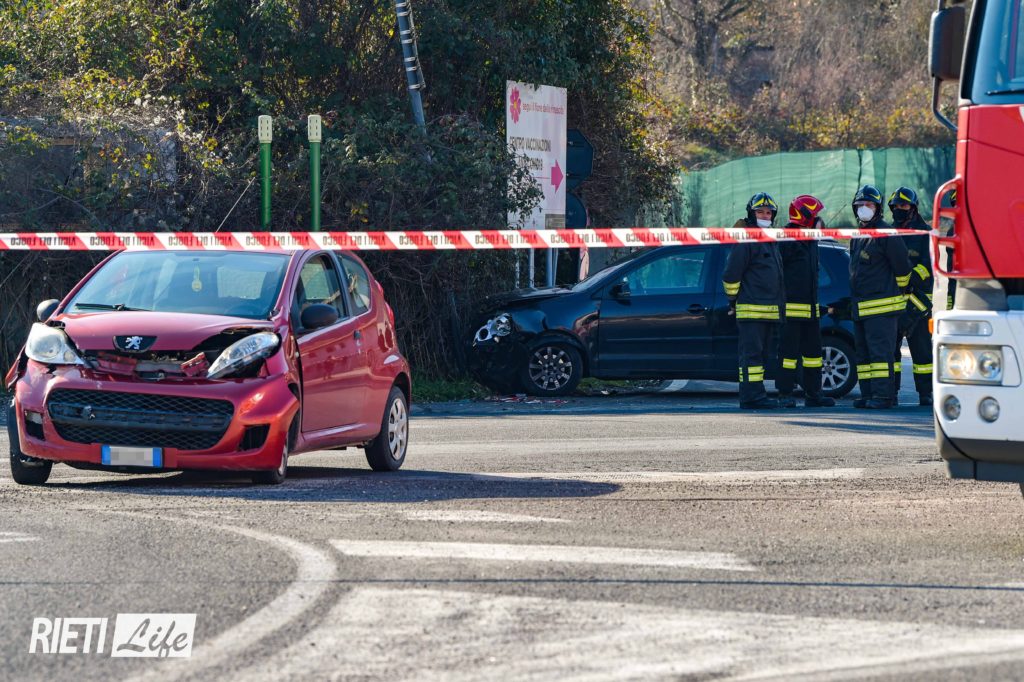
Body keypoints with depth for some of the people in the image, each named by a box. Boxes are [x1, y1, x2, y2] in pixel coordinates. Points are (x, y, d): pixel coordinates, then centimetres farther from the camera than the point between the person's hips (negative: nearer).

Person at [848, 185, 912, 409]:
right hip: (860, 307, 9)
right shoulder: (857, 237, 18)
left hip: (881, 305, -9)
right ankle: (868, 395, 13)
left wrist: (899, 290, 4)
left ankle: (882, 395, -13)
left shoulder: (886, 235, -10)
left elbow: (902, 266, -8)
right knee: (863, 353, 10)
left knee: (880, 351, -11)